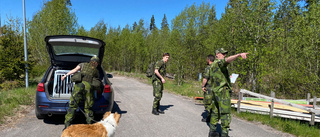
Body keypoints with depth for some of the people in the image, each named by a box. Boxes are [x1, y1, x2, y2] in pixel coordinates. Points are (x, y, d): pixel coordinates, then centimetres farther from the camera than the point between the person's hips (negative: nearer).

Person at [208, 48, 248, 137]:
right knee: (225, 113, -9)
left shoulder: (213, 65, 21)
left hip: (216, 92, 10)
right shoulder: (218, 62, -9)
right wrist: (239, 55, -48)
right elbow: (227, 60, -32)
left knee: (216, 112, 17)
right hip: (223, 91, -10)